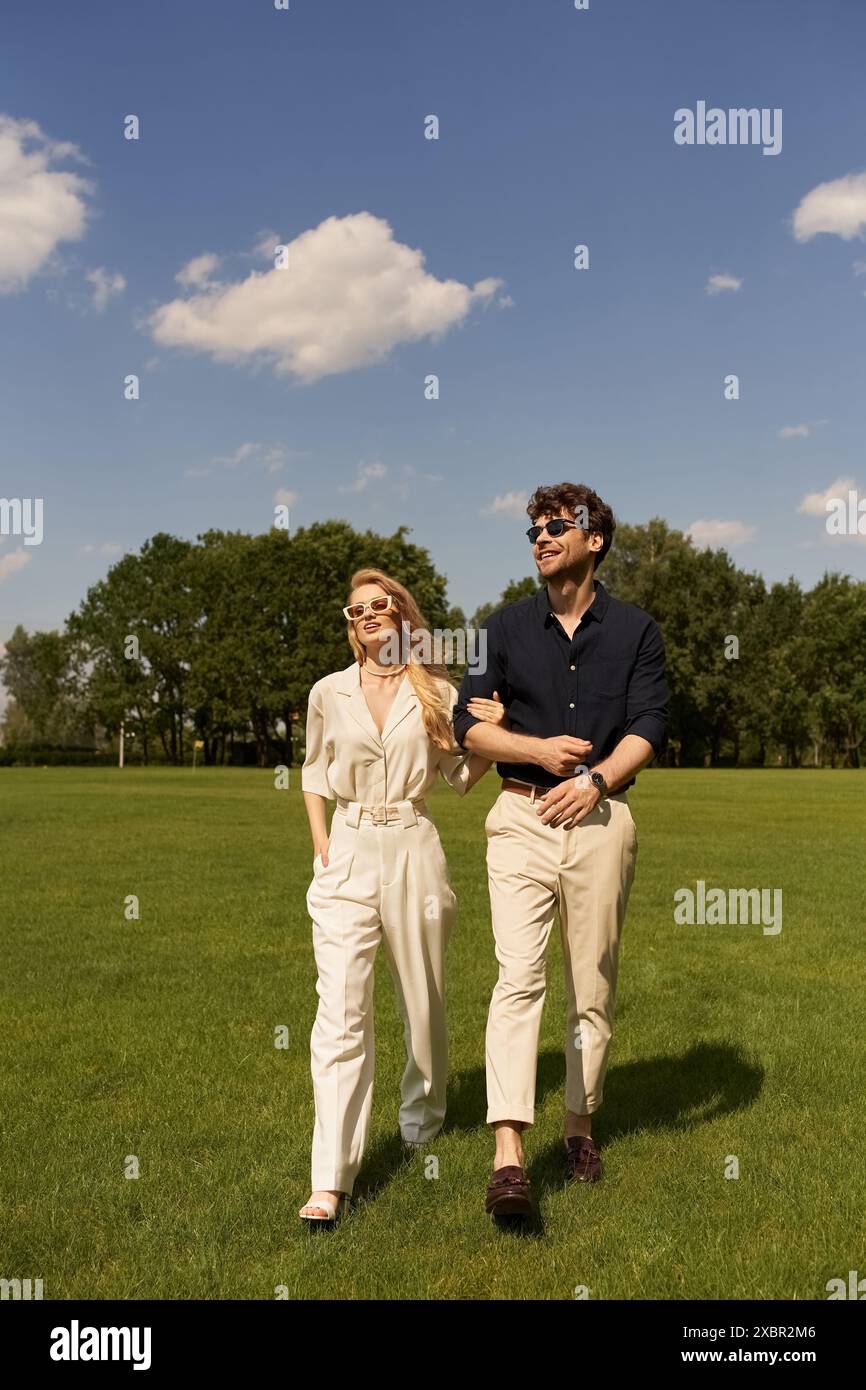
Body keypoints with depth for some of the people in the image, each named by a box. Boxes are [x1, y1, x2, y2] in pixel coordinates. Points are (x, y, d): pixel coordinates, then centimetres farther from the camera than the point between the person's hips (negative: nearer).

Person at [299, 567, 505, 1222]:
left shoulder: (437, 692, 4)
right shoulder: (329, 693, 5)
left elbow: (461, 775, 12)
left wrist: (492, 734, -7)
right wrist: (322, 848, 5)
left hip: (414, 851, 1)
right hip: (349, 855, 0)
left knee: (423, 999, 13)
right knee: (341, 1010, -9)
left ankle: (422, 1113, 42)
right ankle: (331, 1180, -6)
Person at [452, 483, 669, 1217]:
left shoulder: (635, 630, 7)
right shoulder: (507, 626, 9)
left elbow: (649, 727, -2)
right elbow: (468, 722, 6)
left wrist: (597, 778, -18)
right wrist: (539, 749, -9)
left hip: (601, 818, 1)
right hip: (522, 814, 0)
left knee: (593, 984, 7)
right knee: (518, 975, -13)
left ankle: (581, 1124, 24)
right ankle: (509, 1156, -16)